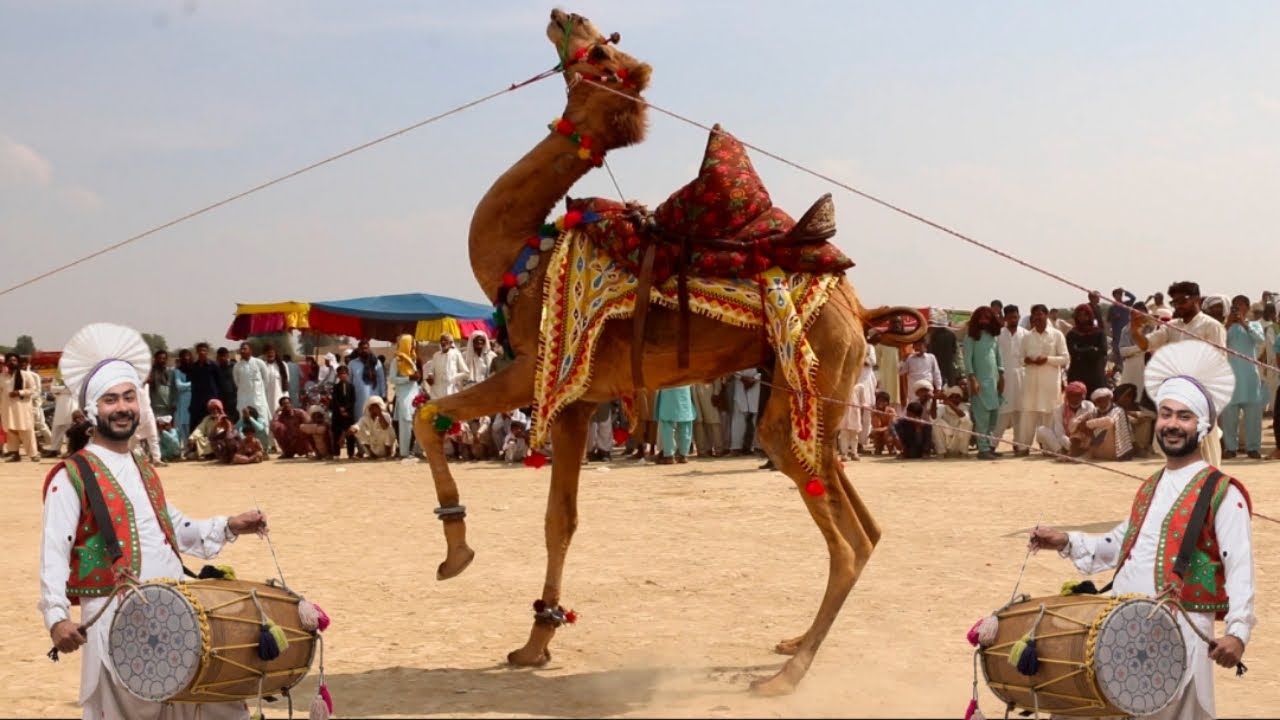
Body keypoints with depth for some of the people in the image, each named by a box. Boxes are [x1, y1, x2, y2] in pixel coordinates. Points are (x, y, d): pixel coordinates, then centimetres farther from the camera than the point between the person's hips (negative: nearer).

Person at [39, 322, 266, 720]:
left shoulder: (143, 470, 16)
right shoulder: (72, 477, -7)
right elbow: (54, 553, -14)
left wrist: (229, 526, 10)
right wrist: (56, 617, -27)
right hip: (116, 619, -7)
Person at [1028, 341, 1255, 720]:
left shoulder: (1222, 493, -6)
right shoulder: (1150, 488, 17)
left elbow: (1240, 568, -14)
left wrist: (1237, 631, -26)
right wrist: (1066, 542, 15)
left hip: (1180, 632, -7)